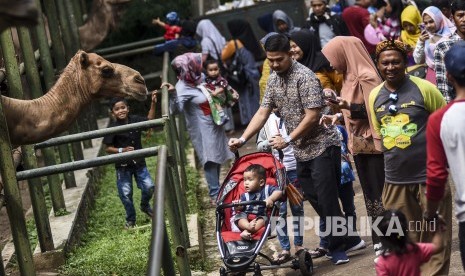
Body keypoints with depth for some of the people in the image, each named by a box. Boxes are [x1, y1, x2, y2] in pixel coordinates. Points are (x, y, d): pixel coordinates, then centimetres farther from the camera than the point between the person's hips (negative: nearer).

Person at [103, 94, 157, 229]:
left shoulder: (135, 120, -4)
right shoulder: (113, 127, -14)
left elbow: (150, 120, 15)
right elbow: (108, 148, -10)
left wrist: (153, 103, 7)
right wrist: (122, 150, -23)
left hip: (139, 162, 3)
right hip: (122, 166, -3)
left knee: (149, 187, -3)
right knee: (125, 194, 2)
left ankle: (145, 206, 29)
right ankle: (130, 219, 22)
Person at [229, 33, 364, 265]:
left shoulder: (305, 77, -17)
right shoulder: (273, 79, 7)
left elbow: (312, 116, -20)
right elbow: (263, 112, 7)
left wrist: (288, 139, -17)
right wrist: (242, 139, -3)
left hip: (321, 146, -8)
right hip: (302, 150, 8)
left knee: (326, 198, -6)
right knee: (315, 199, 9)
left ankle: (338, 246, 6)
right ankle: (347, 239, 21)